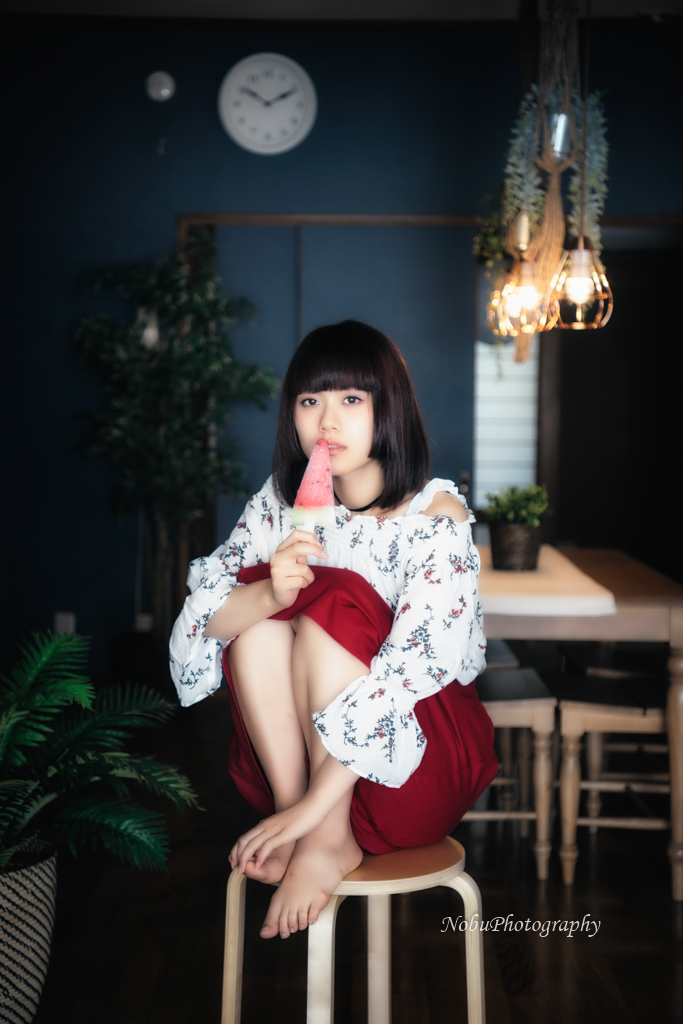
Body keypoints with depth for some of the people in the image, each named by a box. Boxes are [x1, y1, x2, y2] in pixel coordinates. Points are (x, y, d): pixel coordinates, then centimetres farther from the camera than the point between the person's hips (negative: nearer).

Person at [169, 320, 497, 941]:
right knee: (260, 596, -19)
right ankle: (287, 803, -18)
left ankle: (330, 838, -19)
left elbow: (408, 676, -25)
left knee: (333, 603, -26)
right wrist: (270, 594, -32)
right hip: (307, 744, 4)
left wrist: (314, 806, -31)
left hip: (420, 753, -4)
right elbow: (203, 613, -9)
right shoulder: (282, 502, -1)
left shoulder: (436, 514, -17)